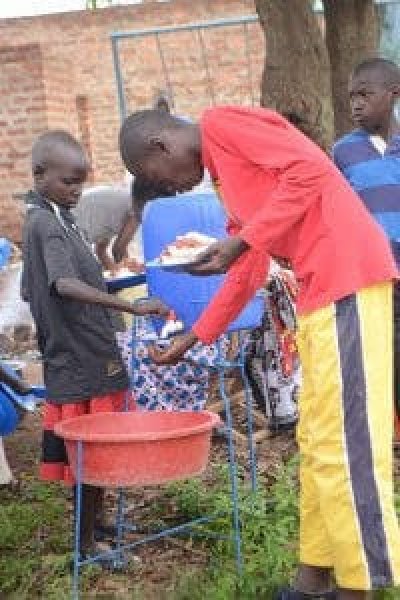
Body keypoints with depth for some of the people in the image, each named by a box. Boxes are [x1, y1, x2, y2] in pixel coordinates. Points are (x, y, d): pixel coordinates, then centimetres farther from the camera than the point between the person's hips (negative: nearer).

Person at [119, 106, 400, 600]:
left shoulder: (222, 123, -4)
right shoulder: (225, 170, 24)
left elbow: (311, 169, -17)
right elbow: (247, 275, 27)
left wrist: (240, 242, -17)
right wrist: (193, 337, 29)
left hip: (347, 275, -10)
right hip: (320, 289, 10)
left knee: (344, 443, -7)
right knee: (317, 440, 13)